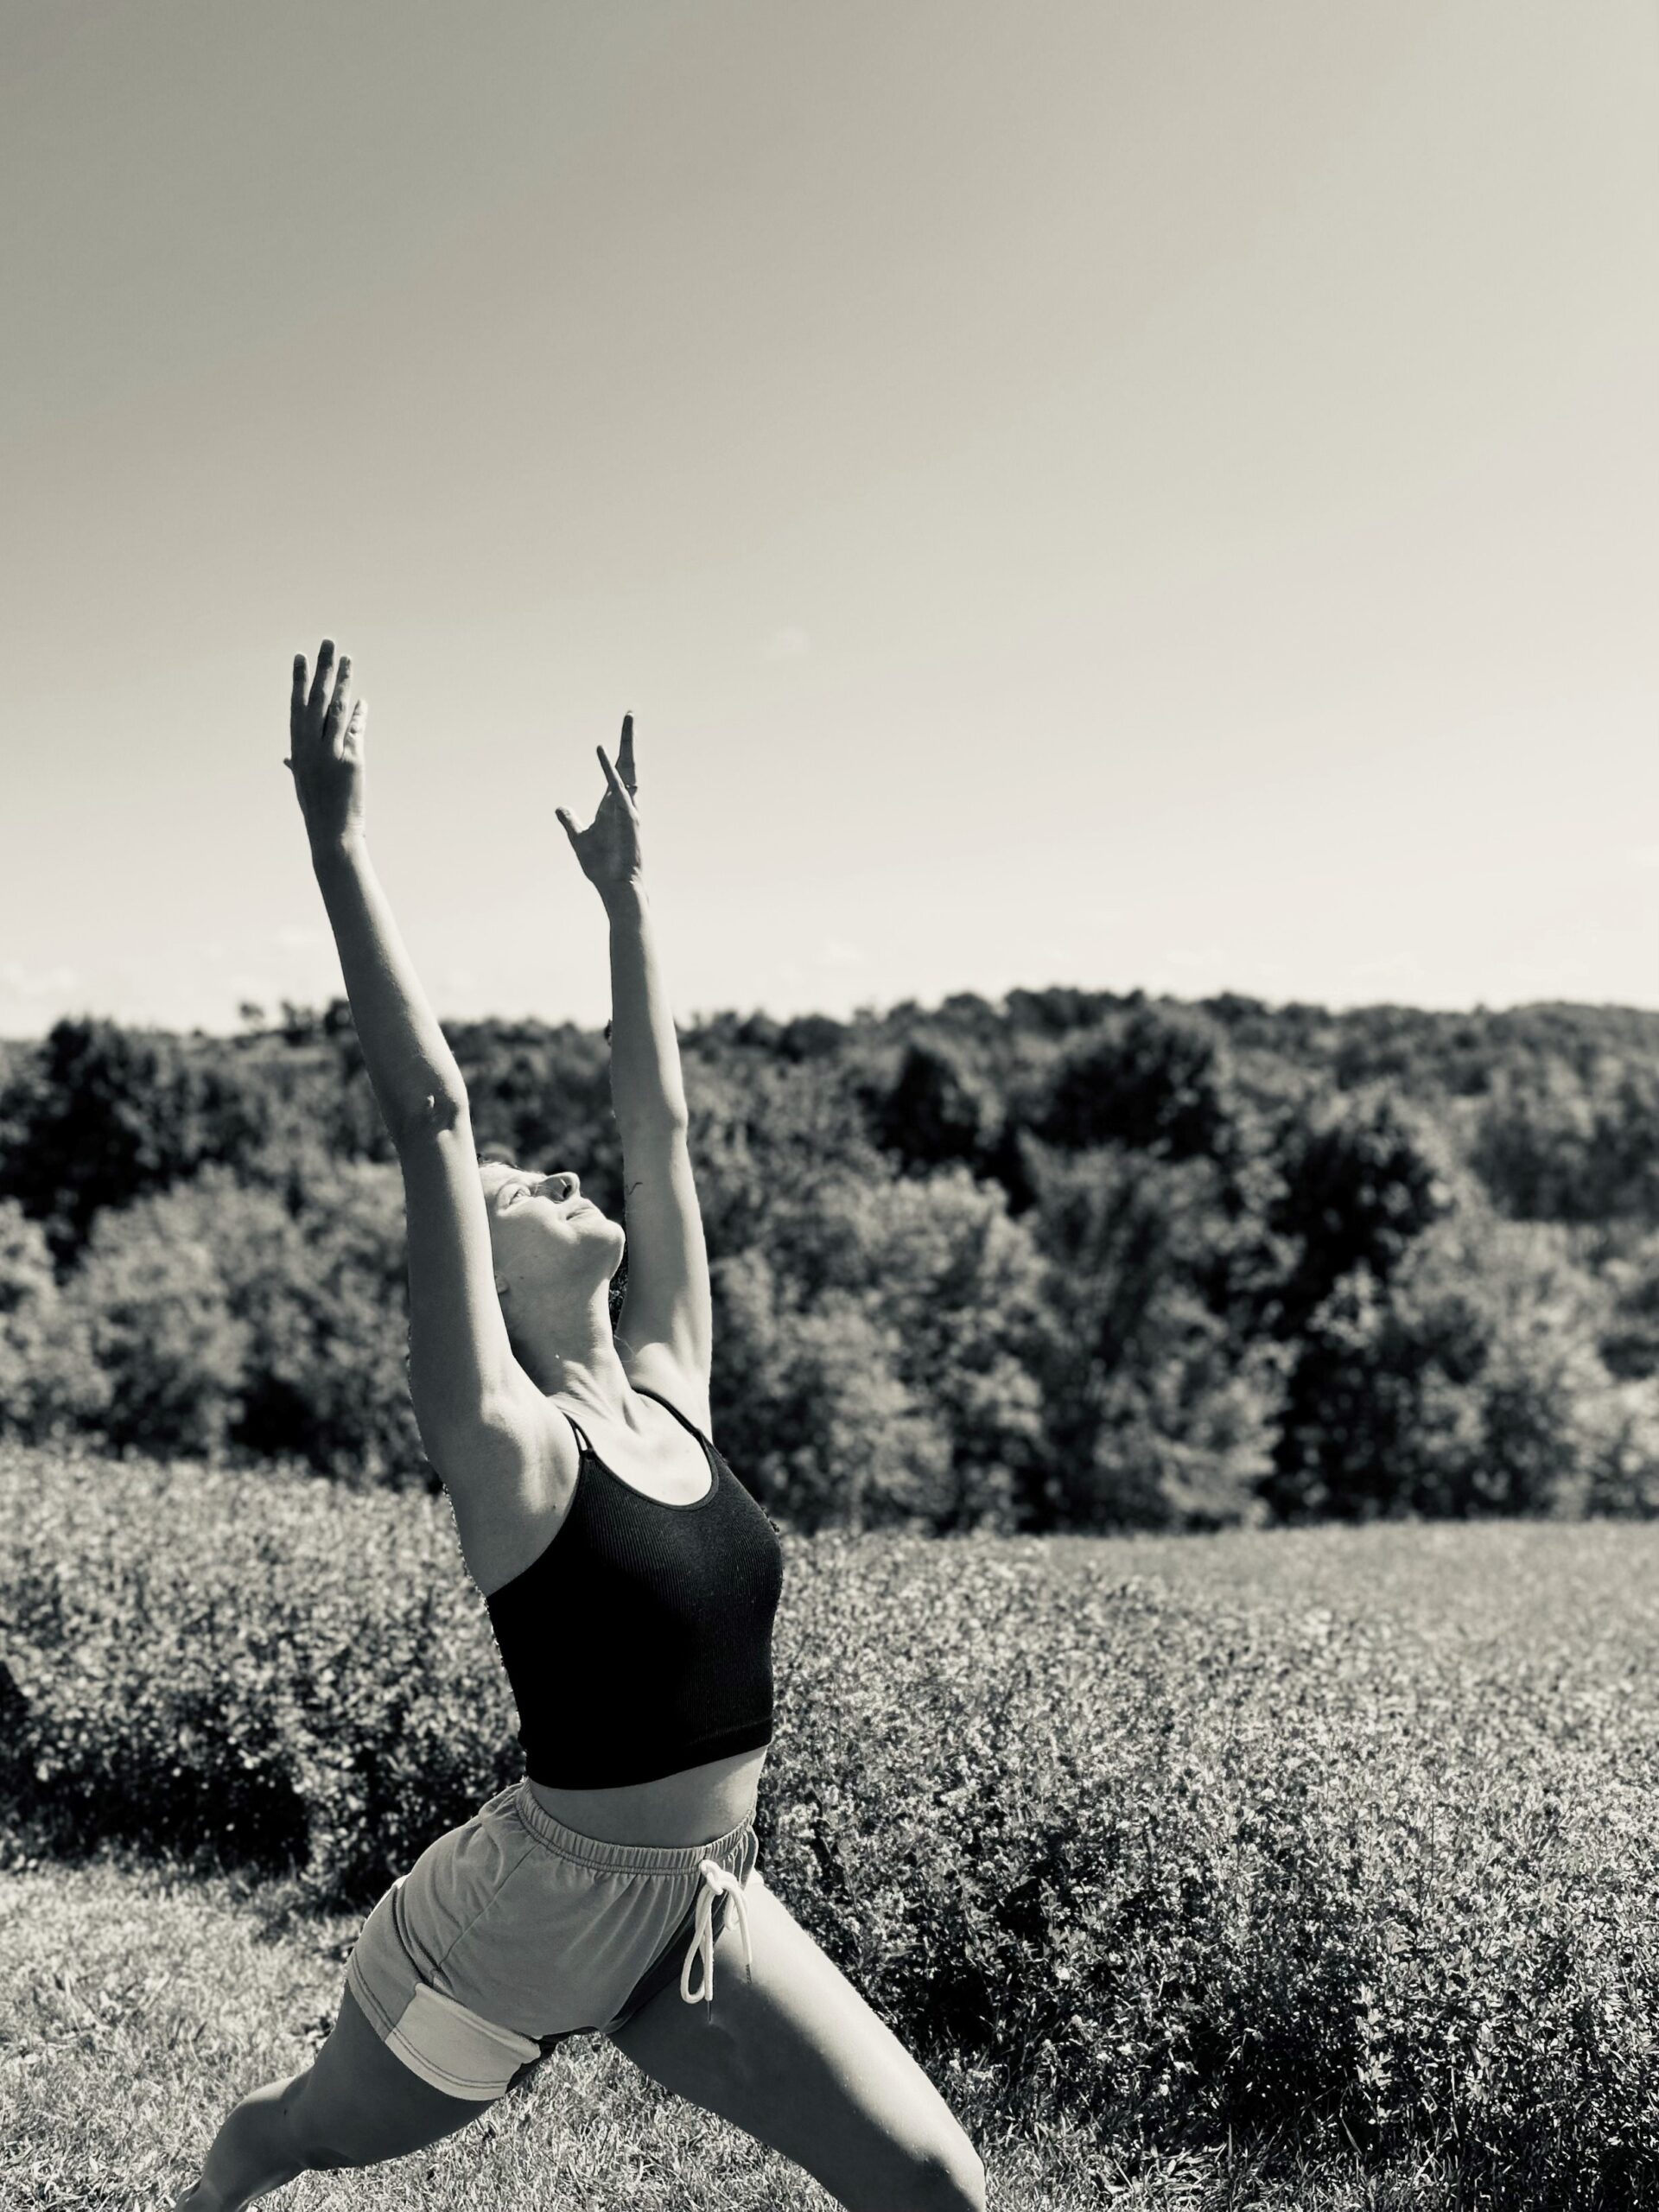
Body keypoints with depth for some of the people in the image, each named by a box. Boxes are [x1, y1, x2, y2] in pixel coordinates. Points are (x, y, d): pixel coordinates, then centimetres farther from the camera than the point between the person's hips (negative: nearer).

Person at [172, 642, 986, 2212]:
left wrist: (627, 888, 8)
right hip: (531, 1913, -4)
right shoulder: (506, 1448, -16)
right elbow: (430, 1115, -25)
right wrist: (338, 844, -27)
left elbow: (657, 1120, 2)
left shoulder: (672, 1387, -1)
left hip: (715, 1914, 5)